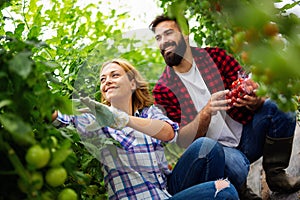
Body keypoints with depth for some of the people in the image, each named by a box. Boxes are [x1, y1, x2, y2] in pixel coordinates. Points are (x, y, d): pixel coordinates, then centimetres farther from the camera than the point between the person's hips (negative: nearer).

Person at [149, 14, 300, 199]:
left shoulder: (214, 56, 1)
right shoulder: (163, 89, -5)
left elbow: (253, 92, -1)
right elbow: (183, 140, -11)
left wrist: (254, 101, -27)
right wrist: (207, 111, -29)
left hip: (244, 135, 4)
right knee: (234, 163, -37)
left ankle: (275, 174, -2)